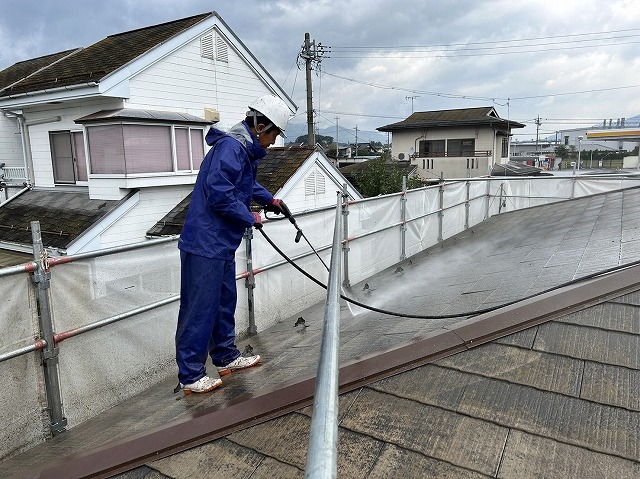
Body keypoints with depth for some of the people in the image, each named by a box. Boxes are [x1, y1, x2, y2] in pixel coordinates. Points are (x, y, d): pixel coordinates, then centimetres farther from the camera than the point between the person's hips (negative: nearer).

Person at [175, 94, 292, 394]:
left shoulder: (245, 150, 14)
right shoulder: (230, 148, -19)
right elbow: (220, 196, -25)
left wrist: (270, 200, 21)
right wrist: (251, 218, -13)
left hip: (221, 245, 11)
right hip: (204, 245, -11)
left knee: (224, 304, 19)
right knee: (199, 310, -2)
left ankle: (226, 358, 34)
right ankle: (190, 376, 11)